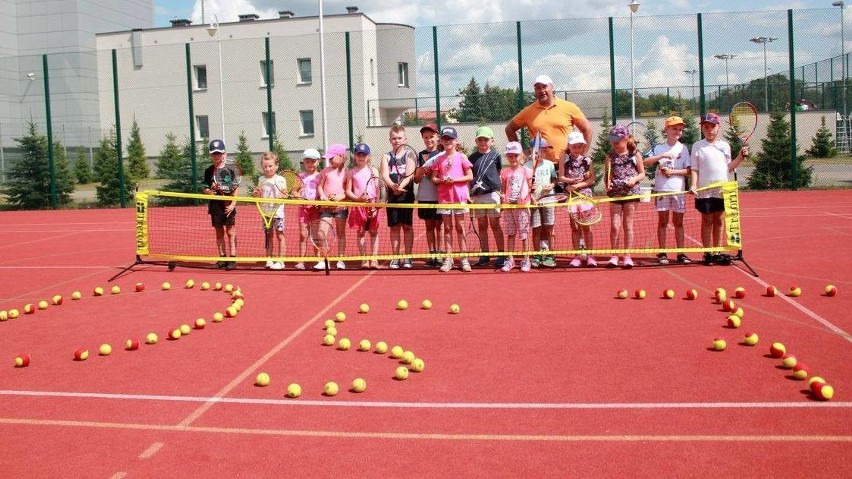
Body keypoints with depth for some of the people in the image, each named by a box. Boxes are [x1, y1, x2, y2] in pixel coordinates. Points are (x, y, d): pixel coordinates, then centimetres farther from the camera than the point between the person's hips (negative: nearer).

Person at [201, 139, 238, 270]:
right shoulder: (209, 171, 8)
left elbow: (235, 188, -4)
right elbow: (205, 187, 13)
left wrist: (233, 204, -14)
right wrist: (207, 191, -10)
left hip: (228, 205, -4)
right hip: (215, 205, 4)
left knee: (230, 232, -1)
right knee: (219, 232, 10)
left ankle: (232, 259, 1)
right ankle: (222, 258, 16)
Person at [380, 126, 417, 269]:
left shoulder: (410, 154, 3)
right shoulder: (387, 156, 9)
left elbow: (410, 174, -11)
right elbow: (385, 174, -6)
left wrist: (401, 186, -27)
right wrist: (393, 186, -26)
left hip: (407, 194, -2)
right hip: (392, 196, 2)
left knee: (407, 226, 2)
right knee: (394, 227, 5)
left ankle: (407, 257, 8)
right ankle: (395, 258, 11)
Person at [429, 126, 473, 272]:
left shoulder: (461, 157, 1)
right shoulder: (439, 159, 8)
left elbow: (470, 176, -2)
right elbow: (434, 179, 8)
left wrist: (455, 179, -15)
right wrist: (442, 180, -13)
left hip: (459, 196, -2)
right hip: (444, 197, 2)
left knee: (460, 227, 2)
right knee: (447, 228, 6)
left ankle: (464, 259, 6)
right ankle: (448, 259, 9)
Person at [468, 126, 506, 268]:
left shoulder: (495, 155, 5)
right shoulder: (472, 157, 9)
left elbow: (499, 175, 11)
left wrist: (501, 192, 6)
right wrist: (467, 194, 1)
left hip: (492, 193, -3)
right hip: (477, 196, 3)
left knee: (495, 224, -1)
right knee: (482, 226, 8)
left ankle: (501, 254, 3)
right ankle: (484, 255, 14)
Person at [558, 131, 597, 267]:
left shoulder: (587, 160, 2)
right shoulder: (565, 159, 2)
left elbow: (592, 179, -3)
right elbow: (561, 177, -2)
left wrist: (577, 185, -14)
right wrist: (572, 181, -19)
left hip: (585, 195, -1)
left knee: (585, 226, 0)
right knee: (574, 227, 5)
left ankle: (590, 256, 5)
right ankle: (578, 256, 10)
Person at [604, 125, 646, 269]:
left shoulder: (635, 155, 1)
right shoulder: (610, 156, 4)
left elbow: (642, 173, 6)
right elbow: (608, 175, 7)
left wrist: (635, 179, -13)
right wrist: (607, 184, -13)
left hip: (631, 193, -1)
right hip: (615, 194, 1)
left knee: (628, 225, 5)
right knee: (615, 226, -3)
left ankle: (627, 256, 12)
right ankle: (614, 256, 8)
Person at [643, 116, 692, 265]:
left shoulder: (683, 149, 7)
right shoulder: (658, 148, 7)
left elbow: (688, 170, 0)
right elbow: (646, 162, -6)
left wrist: (673, 171, -12)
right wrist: (661, 156, -16)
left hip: (678, 190, 0)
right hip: (661, 189, 0)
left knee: (678, 222, 5)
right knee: (662, 222, 3)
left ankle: (681, 253, 9)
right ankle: (662, 253, 7)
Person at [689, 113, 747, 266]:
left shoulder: (725, 146, 10)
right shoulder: (698, 146, 0)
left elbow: (728, 167, 15)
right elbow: (694, 169, -2)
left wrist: (740, 156, 3)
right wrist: (693, 185, -15)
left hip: (722, 190, 4)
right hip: (705, 191, -3)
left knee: (719, 221, 7)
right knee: (707, 221, 2)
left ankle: (717, 253, 14)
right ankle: (708, 254, 8)